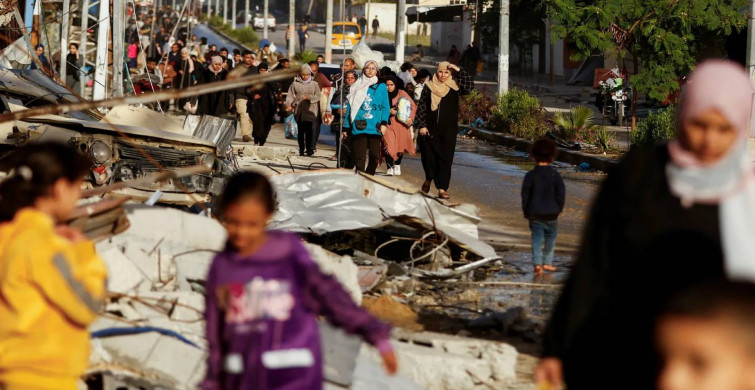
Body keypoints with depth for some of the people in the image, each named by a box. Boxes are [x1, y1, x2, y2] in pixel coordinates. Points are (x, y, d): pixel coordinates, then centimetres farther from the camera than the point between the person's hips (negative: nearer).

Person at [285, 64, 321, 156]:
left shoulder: (314, 84, 8)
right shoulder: (295, 83, 9)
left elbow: (318, 96, 6)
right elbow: (290, 95, 6)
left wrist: (308, 97, -10)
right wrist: (289, 104, -9)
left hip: (311, 110, -1)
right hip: (299, 110, 1)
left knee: (310, 130, -9)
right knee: (301, 130, 3)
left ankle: (310, 149, -6)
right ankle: (301, 149, 9)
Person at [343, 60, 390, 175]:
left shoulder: (381, 87, 10)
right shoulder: (357, 87, 11)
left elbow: (385, 107, 7)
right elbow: (350, 107, 12)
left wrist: (383, 123, -7)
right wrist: (346, 126, 7)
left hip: (375, 127, 0)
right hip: (359, 127, 0)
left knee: (374, 156, -2)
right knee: (359, 158, -4)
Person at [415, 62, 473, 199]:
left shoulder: (454, 87, 3)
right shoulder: (429, 87, 3)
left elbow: (470, 85, -13)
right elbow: (421, 107, 3)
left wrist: (458, 70, -14)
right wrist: (421, 125, -5)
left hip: (448, 130, -1)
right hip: (429, 129, 1)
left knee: (445, 158, -4)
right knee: (428, 155, 5)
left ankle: (442, 188, -3)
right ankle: (429, 178, 33)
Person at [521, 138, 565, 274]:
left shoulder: (530, 176, -6)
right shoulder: (555, 175, -5)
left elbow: (525, 195, -4)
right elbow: (561, 195, -4)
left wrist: (526, 212, 7)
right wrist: (558, 209, 10)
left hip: (535, 215, 0)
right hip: (551, 215, 0)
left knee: (536, 239, 0)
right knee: (551, 238, 16)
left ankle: (537, 263, -14)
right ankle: (547, 262, 21)